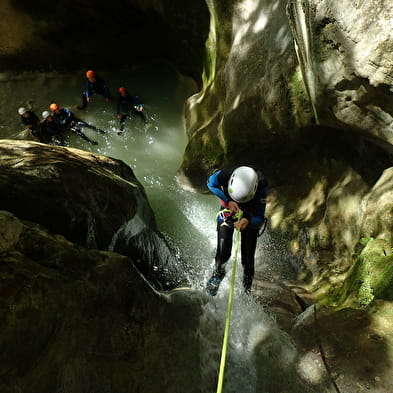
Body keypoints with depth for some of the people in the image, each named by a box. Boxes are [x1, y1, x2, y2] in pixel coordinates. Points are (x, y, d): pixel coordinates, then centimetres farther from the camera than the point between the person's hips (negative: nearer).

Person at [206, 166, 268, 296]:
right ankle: (218, 272, 23)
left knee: (248, 259, -1)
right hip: (228, 211, 1)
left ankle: (248, 286, 29)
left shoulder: (261, 186, -35)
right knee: (223, 253, -11)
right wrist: (228, 201, -25)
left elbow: (260, 219, -30)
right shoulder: (225, 175, -35)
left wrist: (248, 222, -53)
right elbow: (210, 184, -12)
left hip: (250, 218, 0)